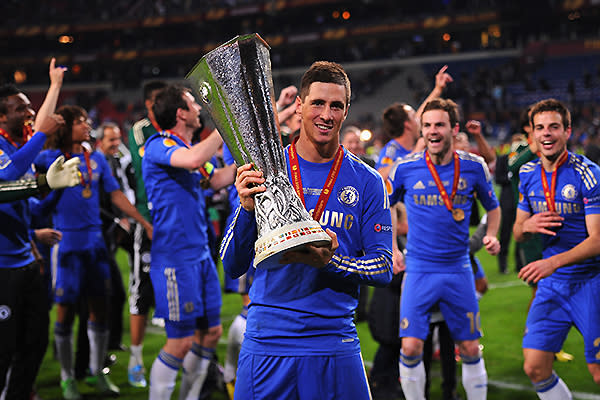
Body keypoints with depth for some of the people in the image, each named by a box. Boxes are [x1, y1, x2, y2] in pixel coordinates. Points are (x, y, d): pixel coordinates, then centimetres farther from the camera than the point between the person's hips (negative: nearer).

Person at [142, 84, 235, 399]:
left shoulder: (187, 147, 16)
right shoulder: (158, 145, -12)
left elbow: (218, 180, 24)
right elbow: (193, 160, -31)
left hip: (201, 253, 9)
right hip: (175, 257, -9)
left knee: (211, 332, 13)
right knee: (180, 341, -7)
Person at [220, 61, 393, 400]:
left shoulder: (366, 181, 2)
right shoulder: (264, 170, 2)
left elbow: (384, 269, 0)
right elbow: (233, 266, 0)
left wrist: (331, 261, -18)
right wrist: (247, 208, -17)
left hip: (336, 343, 0)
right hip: (265, 345, 0)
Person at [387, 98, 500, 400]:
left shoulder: (474, 167, -1)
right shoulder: (405, 168, -5)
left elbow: (492, 207, 15)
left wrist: (491, 236, -2)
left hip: (458, 270, 1)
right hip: (419, 270, -1)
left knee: (470, 349, 6)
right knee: (411, 347, -9)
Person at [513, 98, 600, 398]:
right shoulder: (527, 174, 5)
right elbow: (517, 233, 14)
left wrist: (554, 262, -30)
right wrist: (527, 226, -10)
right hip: (551, 284, 5)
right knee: (535, 368, 0)